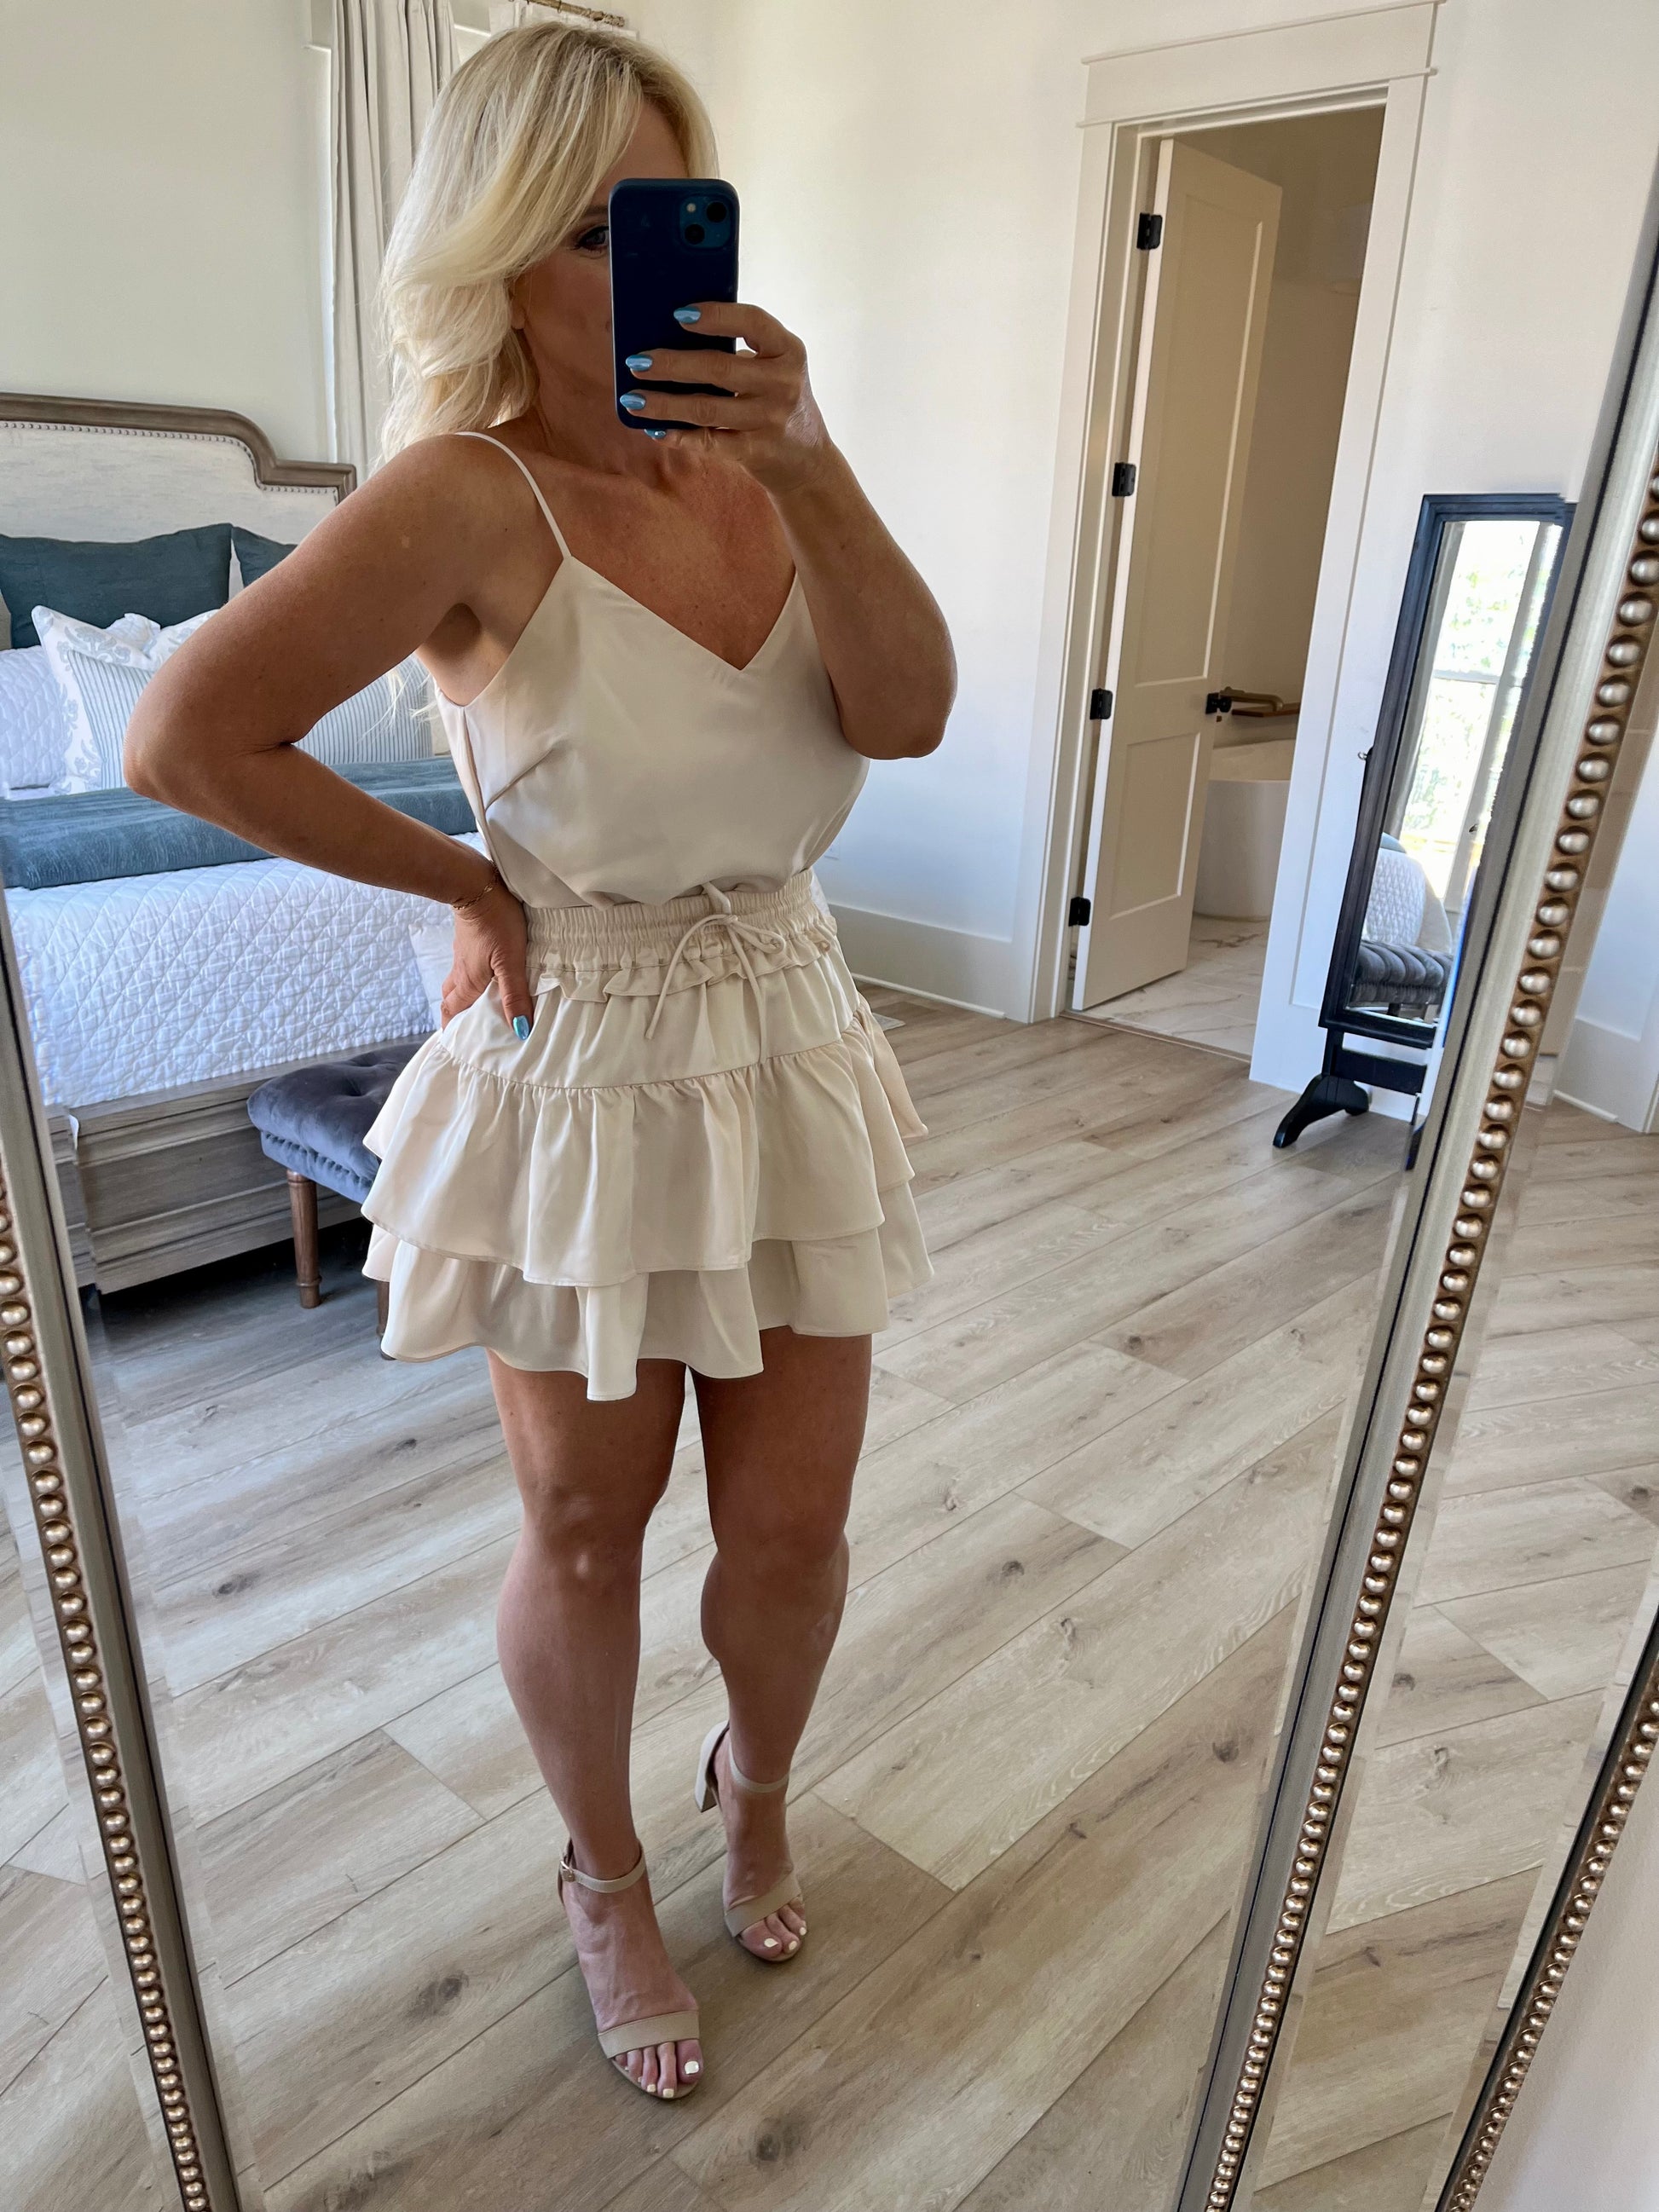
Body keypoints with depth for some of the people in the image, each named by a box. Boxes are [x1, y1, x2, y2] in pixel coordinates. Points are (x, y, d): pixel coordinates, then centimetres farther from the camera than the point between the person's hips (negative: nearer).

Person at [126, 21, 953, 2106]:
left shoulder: (751, 465, 3)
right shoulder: (473, 493, -14)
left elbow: (907, 713, -11)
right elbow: (184, 736, -17)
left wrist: (809, 461, -23)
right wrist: (466, 877, -9)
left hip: (788, 1045, 5)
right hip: (580, 1069, -4)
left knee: (791, 1529, 13)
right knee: (585, 1536, 13)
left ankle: (755, 1779, 48)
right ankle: (607, 1884, 43)